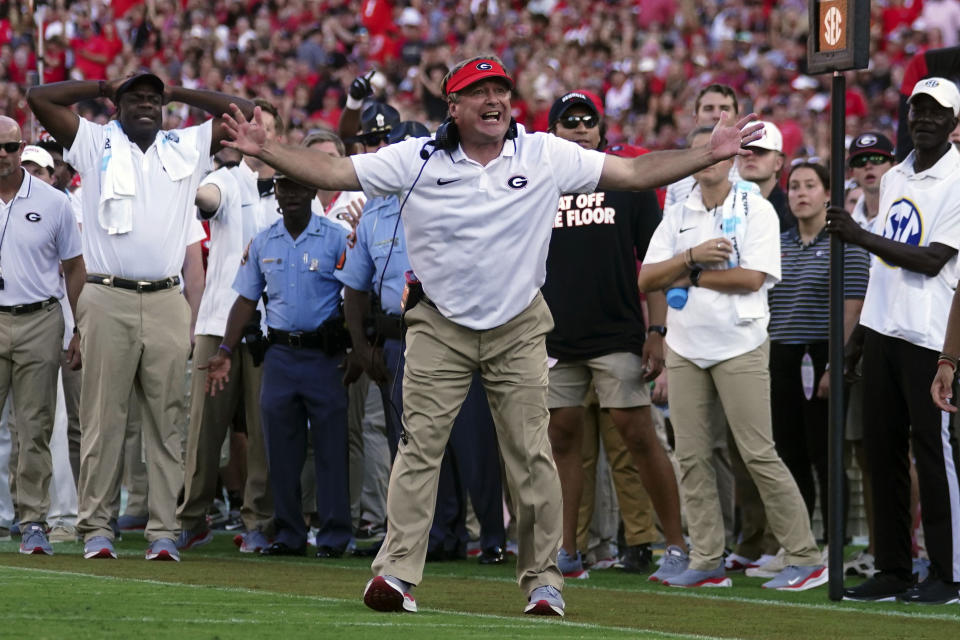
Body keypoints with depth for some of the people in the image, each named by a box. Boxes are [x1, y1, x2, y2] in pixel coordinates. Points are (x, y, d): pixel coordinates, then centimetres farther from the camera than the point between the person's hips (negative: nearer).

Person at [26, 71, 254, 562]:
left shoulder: (186, 150, 15)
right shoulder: (95, 145, 8)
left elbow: (245, 114, 18)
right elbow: (40, 98, 1)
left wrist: (180, 93, 17)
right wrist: (102, 87, 10)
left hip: (166, 301, 2)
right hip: (108, 300, -2)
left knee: (165, 421, 1)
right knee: (102, 419, -3)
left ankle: (163, 531, 1)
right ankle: (96, 529, 0)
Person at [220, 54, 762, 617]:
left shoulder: (546, 156, -3)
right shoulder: (417, 160, -5)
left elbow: (635, 172, 0)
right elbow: (332, 172, -6)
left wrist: (710, 154, -8)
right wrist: (266, 150, -18)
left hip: (519, 331, 1)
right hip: (440, 329, -1)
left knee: (532, 454, 0)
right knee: (421, 445, -8)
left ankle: (543, 579, 8)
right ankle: (398, 573, -9)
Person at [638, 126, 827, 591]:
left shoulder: (756, 210, -1)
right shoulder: (677, 218, 13)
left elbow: (752, 277, -13)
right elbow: (646, 279, 4)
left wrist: (689, 276, -8)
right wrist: (692, 257, -12)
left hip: (739, 347, -5)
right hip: (685, 346, 5)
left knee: (759, 454, -9)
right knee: (691, 456, 2)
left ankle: (805, 559, -5)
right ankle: (707, 562, 8)